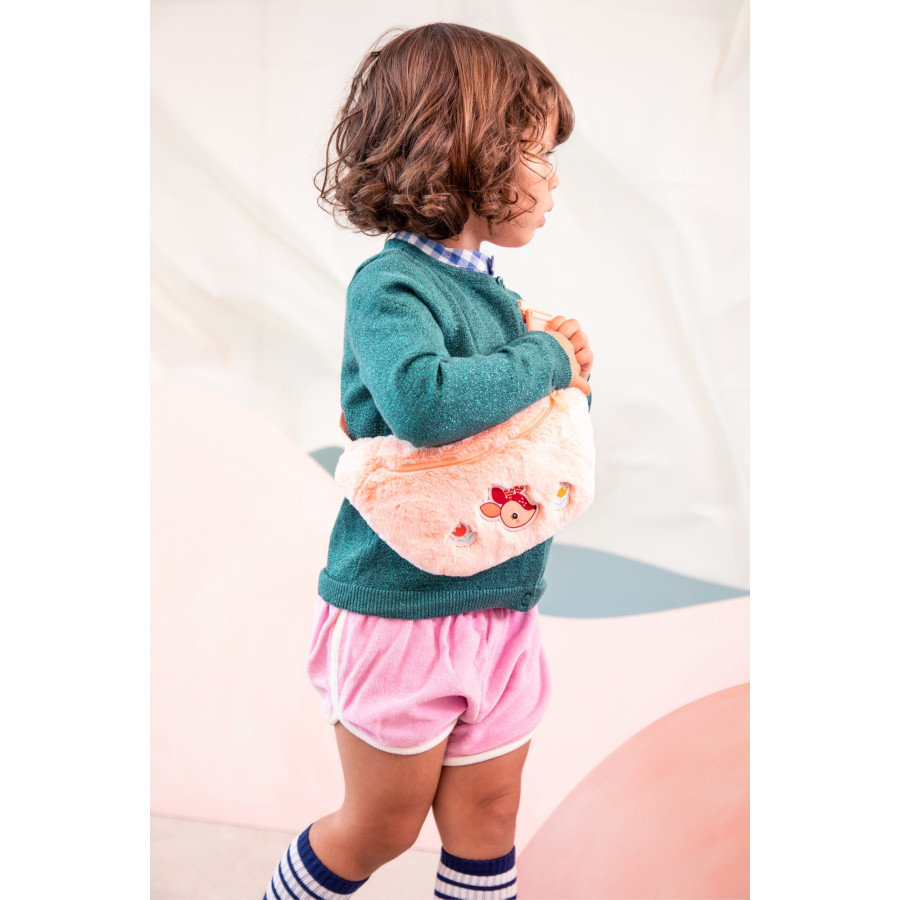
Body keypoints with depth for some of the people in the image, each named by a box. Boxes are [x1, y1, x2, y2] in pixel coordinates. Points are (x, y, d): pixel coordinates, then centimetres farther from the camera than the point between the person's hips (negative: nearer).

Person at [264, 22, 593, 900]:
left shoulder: (494, 293, 5)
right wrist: (543, 360, -23)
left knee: (486, 819, 20)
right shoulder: (391, 286, -19)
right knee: (381, 827, 15)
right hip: (399, 608, -6)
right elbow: (424, 400, -40)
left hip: (500, 607, 7)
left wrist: (565, 376, -7)